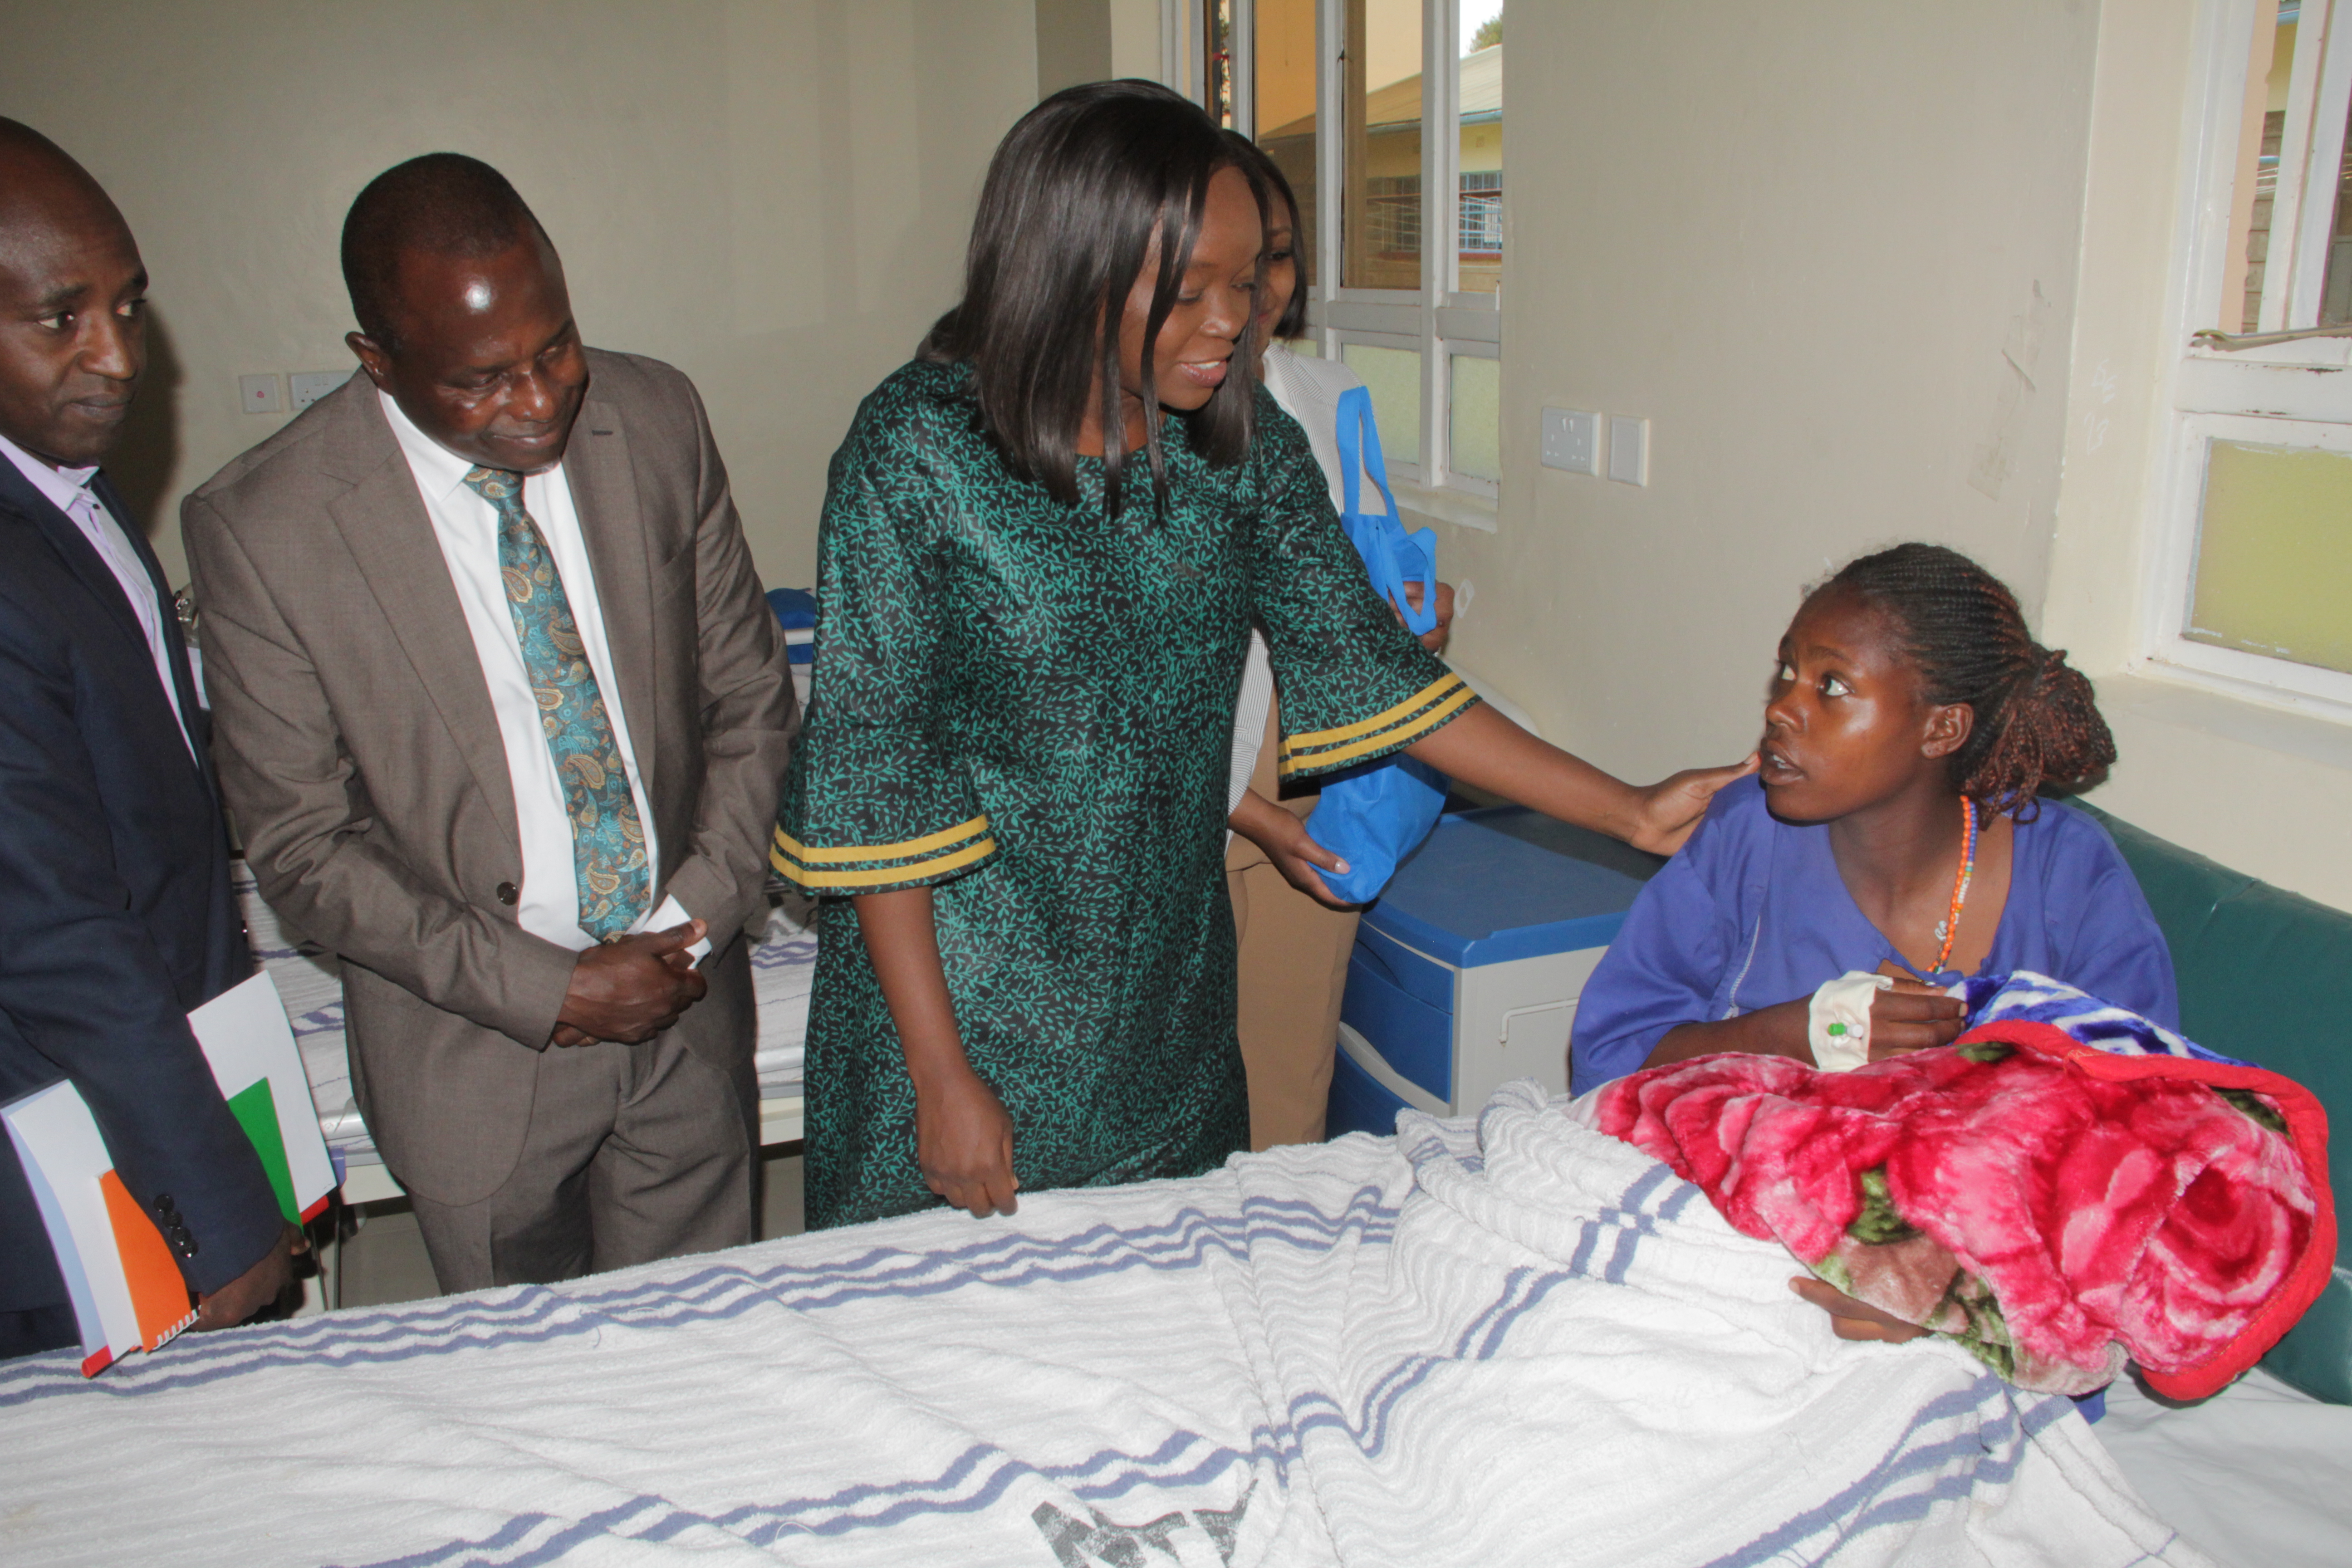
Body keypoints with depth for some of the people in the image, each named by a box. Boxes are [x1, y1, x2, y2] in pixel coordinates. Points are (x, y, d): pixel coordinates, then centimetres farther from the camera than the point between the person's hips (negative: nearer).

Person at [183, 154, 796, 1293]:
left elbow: (750, 695, 1)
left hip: (689, 1019, 3)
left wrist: (703, 911, -11)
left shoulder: (657, 420, -8)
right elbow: (302, 846, -10)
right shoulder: (260, 526, -17)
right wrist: (547, 990, -16)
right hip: (474, 1052, -2)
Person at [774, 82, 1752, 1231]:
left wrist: (1631, 813, -4)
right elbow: (872, 774, -15)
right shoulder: (916, 450, -16)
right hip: (960, 999, -4)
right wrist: (942, 1075, -15)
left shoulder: (1248, 449, -2)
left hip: (1170, 997, 5)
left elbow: (1364, 668, 0)